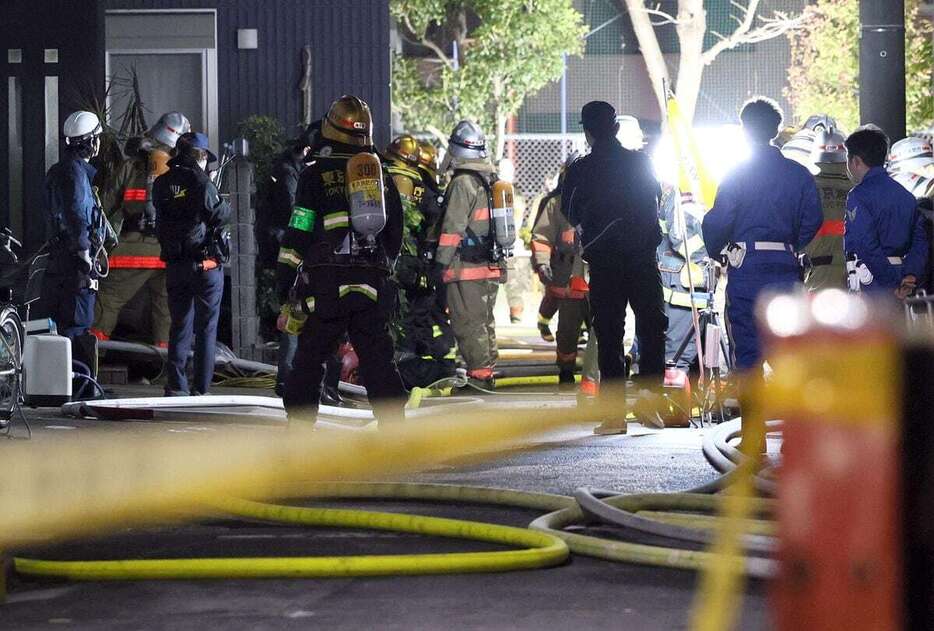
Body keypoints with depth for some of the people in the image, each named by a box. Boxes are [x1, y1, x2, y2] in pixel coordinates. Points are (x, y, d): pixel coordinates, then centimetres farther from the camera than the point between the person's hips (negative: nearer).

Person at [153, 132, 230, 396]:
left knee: (179, 325, 12)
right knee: (206, 327, 2)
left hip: (174, 264, 5)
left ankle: (175, 385, 6)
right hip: (205, 263, -5)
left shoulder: (161, 184, 7)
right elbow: (219, 215, -11)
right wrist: (226, 206, 9)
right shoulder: (200, 182, -12)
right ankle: (201, 388, 0)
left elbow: (161, 220, 13)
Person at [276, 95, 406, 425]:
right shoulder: (382, 175, 15)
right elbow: (395, 238, 20)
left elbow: (296, 239, -2)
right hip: (373, 285, 4)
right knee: (379, 363, 4)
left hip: (326, 285, -3)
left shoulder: (317, 174, 1)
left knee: (308, 361, 5)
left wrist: (286, 299, 1)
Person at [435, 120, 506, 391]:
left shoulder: (463, 183, -14)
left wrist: (440, 264, -12)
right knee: (485, 322, 16)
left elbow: (452, 228, -16)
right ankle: (488, 374, 21)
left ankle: (478, 375, -9)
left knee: (467, 325, -6)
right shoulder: (492, 180, 14)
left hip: (467, 269, -9)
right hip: (492, 267, 9)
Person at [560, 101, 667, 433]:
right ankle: (648, 388, -9)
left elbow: (571, 215, 6)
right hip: (643, 257, 0)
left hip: (603, 260, 0)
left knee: (609, 333, 3)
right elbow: (656, 197, 14)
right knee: (651, 323, 10)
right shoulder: (641, 162, -1)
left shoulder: (579, 171, -4)